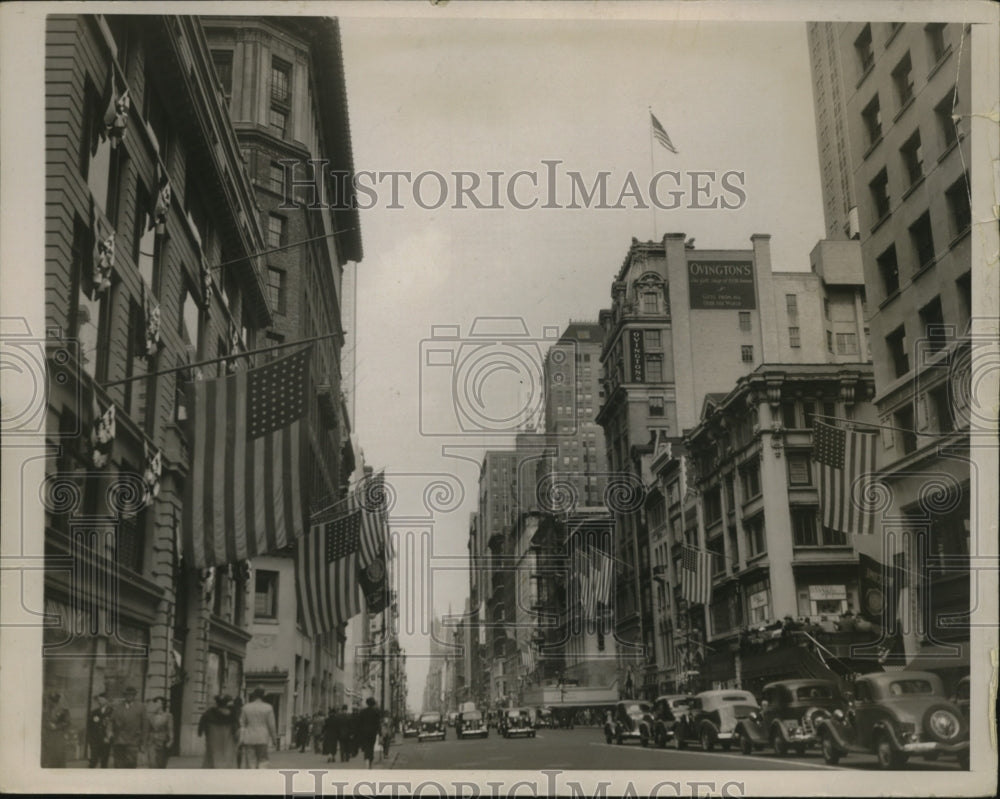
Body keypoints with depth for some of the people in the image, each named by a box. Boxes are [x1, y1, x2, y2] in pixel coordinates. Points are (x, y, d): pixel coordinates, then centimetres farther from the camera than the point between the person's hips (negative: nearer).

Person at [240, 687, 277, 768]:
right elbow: (271, 725, -2)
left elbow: (242, 723, 5)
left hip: (249, 738, 2)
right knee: (262, 760, 5)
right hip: (262, 738, -2)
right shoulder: (268, 708, -3)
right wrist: (274, 738, 8)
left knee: (251, 761, 5)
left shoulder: (246, 707, 2)